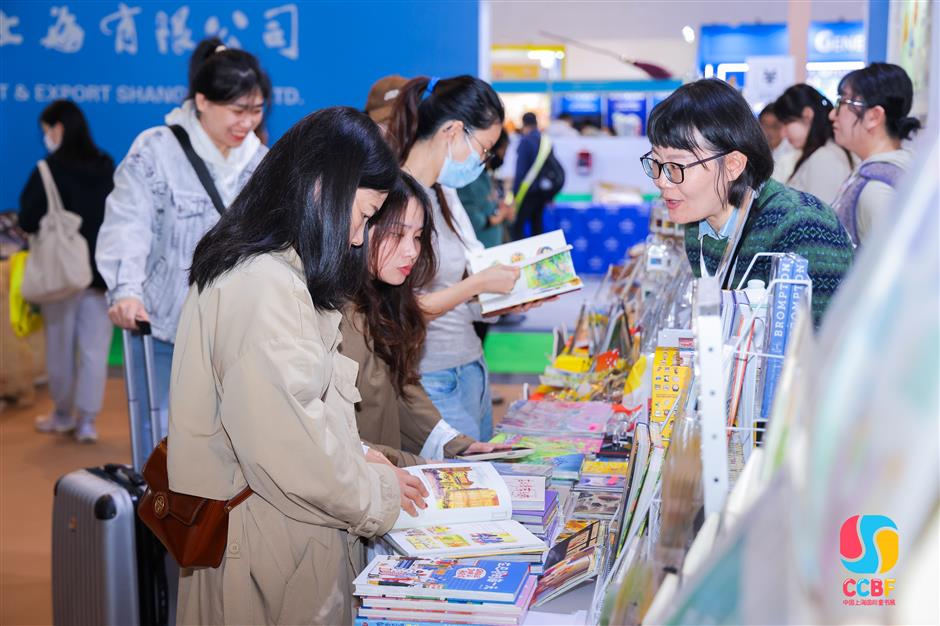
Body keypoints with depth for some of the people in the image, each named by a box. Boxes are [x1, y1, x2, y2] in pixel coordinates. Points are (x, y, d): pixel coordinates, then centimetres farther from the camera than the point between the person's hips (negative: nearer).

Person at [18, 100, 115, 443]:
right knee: (94, 347, 6)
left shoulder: (49, 170, -13)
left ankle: (63, 414, 25)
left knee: (60, 345, 12)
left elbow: (27, 221, -11)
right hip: (101, 270, 4)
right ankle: (87, 420, 6)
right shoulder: (107, 167, 1)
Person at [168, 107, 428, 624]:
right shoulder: (265, 286, -23)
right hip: (272, 544, -10)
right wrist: (377, 495, -11)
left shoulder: (279, 271, 9)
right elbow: (288, 442, -25)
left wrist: (362, 461, 9)